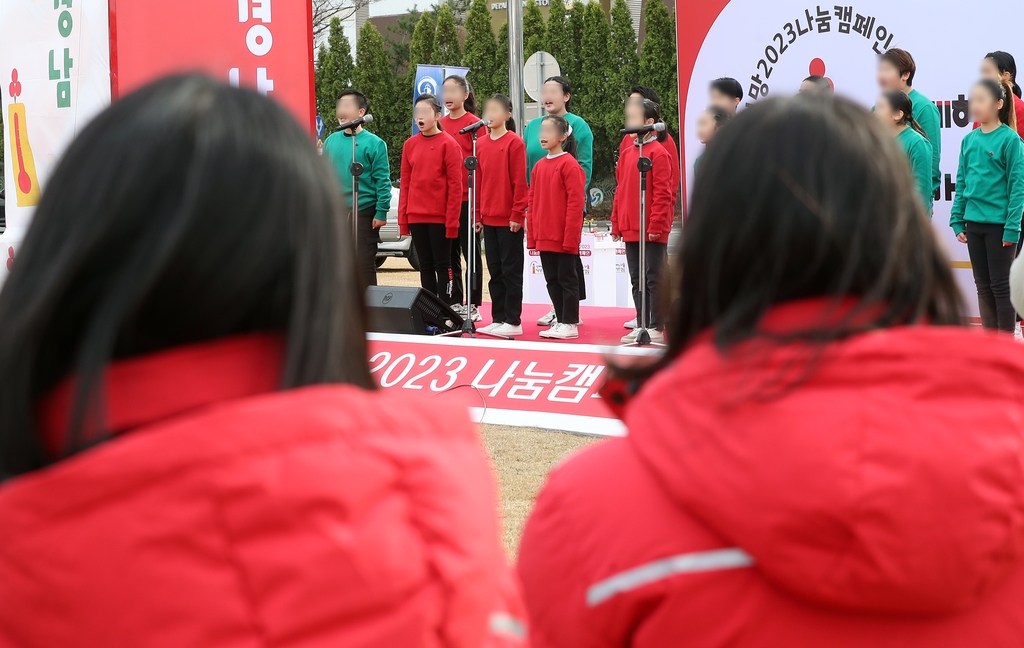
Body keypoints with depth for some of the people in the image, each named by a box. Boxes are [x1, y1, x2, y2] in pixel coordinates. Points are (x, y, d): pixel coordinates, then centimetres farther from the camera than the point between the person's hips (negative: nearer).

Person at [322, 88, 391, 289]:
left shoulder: (373, 143, -6)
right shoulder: (331, 141, 11)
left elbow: (383, 181, -9)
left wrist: (381, 212, -15)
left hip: (364, 213, -5)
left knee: (364, 264, -2)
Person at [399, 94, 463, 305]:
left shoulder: (448, 144, -7)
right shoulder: (410, 144, 7)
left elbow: (455, 185, -9)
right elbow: (405, 183, 10)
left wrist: (452, 220, -13)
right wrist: (403, 218, 6)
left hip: (440, 217, -5)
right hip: (416, 217, 5)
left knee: (442, 265, 0)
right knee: (425, 265, 9)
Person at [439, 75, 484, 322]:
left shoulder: (474, 124, -5)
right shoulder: (440, 125, 10)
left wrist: (478, 200, -11)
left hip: (467, 199, -5)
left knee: (470, 252, 2)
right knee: (450, 253, 10)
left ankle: (472, 305, 7)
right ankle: (455, 303, 17)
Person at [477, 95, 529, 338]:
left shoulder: (514, 142, -8)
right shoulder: (481, 144, 10)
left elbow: (520, 181, -11)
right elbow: (478, 181, 14)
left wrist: (517, 213, -14)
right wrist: (478, 213, 10)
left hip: (509, 219, -6)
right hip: (489, 218, 6)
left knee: (511, 270, -1)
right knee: (495, 271, 10)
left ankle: (513, 321, 4)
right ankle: (498, 318, 17)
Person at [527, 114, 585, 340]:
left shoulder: (570, 165, -10)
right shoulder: (539, 166, 11)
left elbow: (575, 203, -14)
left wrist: (570, 236, -17)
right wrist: (532, 234, 10)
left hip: (564, 237, -7)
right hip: (544, 237, 7)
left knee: (566, 278, 0)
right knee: (552, 279, 11)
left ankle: (570, 324, 6)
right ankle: (560, 320, 19)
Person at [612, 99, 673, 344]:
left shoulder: (658, 153, -10)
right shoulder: (627, 153, 12)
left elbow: (663, 193, -13)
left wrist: (656, 224, -17)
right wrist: (617, 223, 12)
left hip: (652, 230, -7)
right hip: (630, 229, 8)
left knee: (654, 278, -2)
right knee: (637, 280, 12)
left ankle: (657, 328, 3)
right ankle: (642, 324, 19)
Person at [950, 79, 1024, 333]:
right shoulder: (969, 140, 7)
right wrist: (957, 221, 6)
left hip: (1000, 225, -6)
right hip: (973, 224, 6)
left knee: (1001, 285, 1)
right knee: (983, 285, 11)